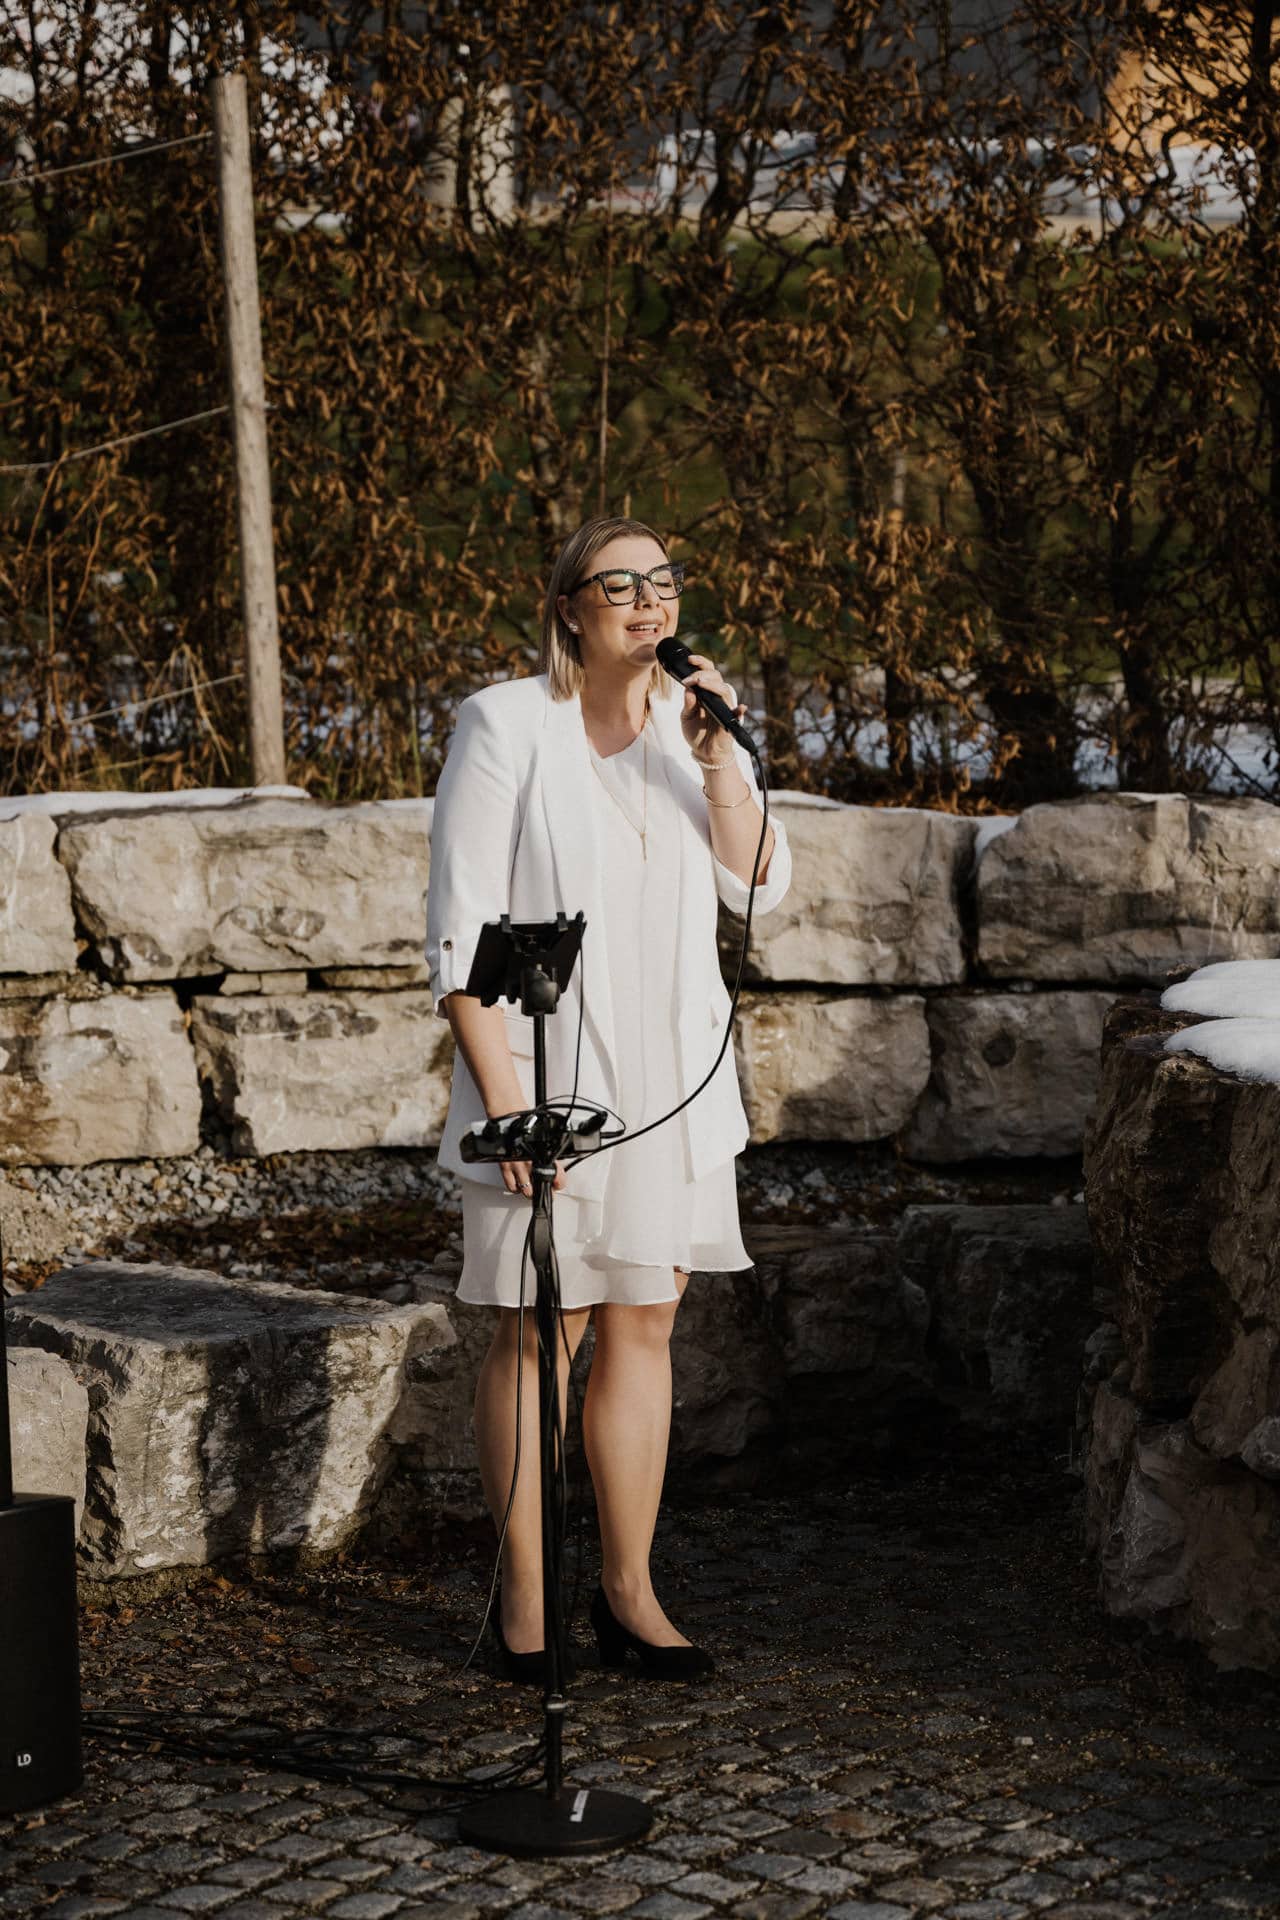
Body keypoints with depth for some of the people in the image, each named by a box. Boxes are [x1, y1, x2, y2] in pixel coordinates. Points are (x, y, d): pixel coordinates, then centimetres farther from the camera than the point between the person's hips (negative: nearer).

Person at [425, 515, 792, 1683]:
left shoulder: (696, 721, 8)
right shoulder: (505, 725, -7)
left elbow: (759, 886, -1)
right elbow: (462, 927, -10)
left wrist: (717, 759, -14)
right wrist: (501, 1091, -16)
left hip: (671, 1076, 5)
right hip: (547, 1064, -5)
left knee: (644, 1328, 8)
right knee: (540, 1331, 1)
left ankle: (629, 1592, 17)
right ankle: (524, 1598, 11)